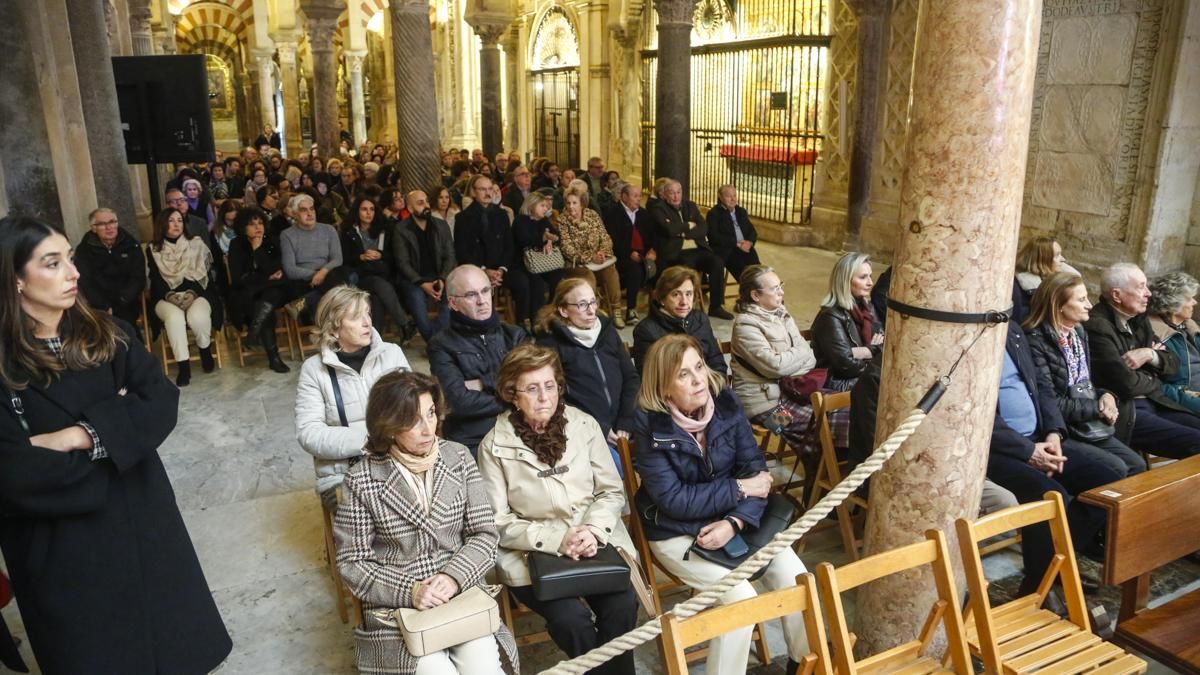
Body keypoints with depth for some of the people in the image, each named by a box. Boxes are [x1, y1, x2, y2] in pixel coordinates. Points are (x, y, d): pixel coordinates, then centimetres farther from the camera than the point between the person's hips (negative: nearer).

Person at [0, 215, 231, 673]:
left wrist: (83, 435, -22)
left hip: (144, 522, 3)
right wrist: (115, 426, -13)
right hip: (62, 546, -3)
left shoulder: (109, 335, 0)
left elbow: (161, 404, -10)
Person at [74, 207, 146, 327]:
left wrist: (121, 302, -12)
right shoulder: (84, 250, 3)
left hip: (126, 305, 0)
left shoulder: (131, 244, 7)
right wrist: (105, 307, -17)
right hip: (98, 308, 0)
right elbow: (85, 284, -4)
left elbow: (138, 278, 2)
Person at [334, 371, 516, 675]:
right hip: (396, 606, -2)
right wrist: (409, 591, -18)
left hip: (462, 591, 2)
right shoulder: (361, 480, -8)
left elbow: (484, 534, 0)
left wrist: (454, 577, -17)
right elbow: (352, 563, -5)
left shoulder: (458, 457, -1)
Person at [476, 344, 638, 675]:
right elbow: (499, 523, -6)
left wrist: (593, 530, -15)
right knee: (571, 618, -25)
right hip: (532, 553, -2)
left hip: (597, 543, 2)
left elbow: (612, 491, 5)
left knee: (622, 606, -22)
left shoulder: (585, 425, 2)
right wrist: (557, 539, -19)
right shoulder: (494, 445, -5)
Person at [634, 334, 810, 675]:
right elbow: (674, 500, -21)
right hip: (677, 533, -4)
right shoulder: (650, 428, -19)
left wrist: (733, 522, -23)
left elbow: (755, 470, -8)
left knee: (795, 578, -10)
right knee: (740, 597, -22)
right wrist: (740, 488, -18)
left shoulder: (727, 403, -8)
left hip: (735, 519, 4)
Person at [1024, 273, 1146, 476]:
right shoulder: (1036, 341, -18)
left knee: (1137, 465, -1)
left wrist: (1105, 396, -2)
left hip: (1088, 425, 9)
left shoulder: (1079, 333, 11)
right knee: (1116, 469, -17)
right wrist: (1098, 408, -13)